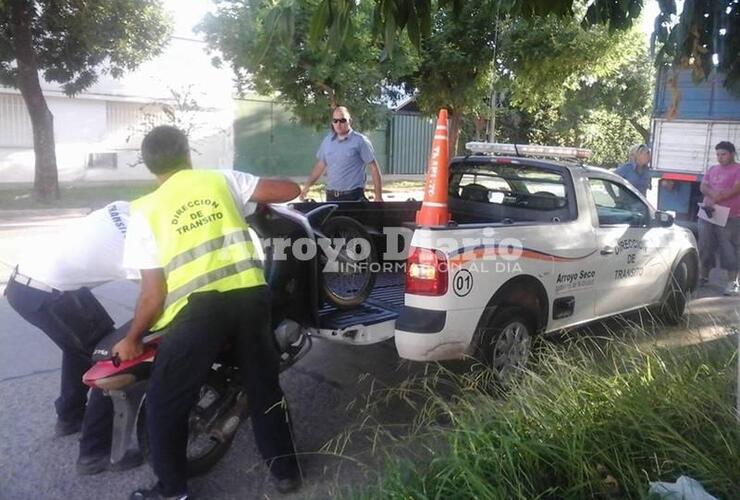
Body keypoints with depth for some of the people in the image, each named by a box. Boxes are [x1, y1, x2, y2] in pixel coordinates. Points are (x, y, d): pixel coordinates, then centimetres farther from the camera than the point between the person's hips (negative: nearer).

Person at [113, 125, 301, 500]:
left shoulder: (146, 210, 6)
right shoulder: (221, 180, 11)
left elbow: (154, 293, 0)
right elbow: (290, 190, 10)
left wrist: (132, 339, 14)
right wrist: (261, 196, 31)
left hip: (197, 308, -3)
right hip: (250, 294, 3)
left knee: (165, 403, 18)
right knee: (264, 385, 22)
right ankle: (284, 469, 34)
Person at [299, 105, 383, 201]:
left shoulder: (360, 141, -6)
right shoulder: (327, 141, 10)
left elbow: (374, 168, -7)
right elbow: (320, 165, 21)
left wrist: (378, 196, -10)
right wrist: (307, 186, 18)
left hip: (353, 197, -5)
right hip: (331, 196, 6)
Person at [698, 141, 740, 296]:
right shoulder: (712, 169, 18)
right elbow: (703, 187, 8)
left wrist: (716, 199, -18)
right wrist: (712, 193, -13)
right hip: (707, 214, 6)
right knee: (705, 246, 10)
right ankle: (704, 275, 23)